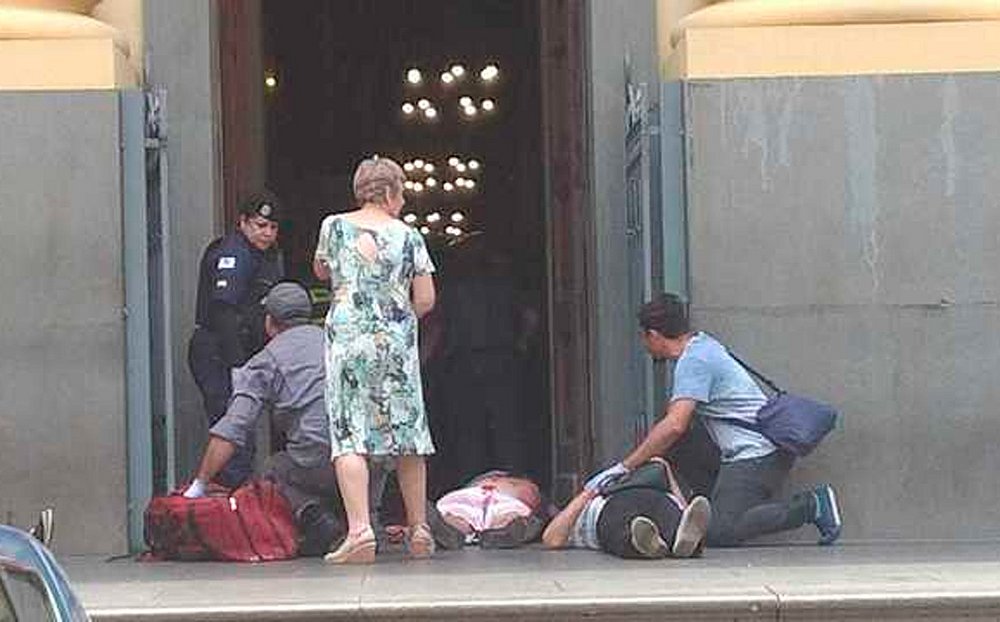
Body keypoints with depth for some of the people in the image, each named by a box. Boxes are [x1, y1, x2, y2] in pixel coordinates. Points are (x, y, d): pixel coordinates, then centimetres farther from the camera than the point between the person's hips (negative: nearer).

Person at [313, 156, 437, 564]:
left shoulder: (334, 226, 4)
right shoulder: (408, 236, 2)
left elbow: (321, 271, 22)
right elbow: (425, 300, 1)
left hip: (346, 338, -1)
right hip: (397, 343, 1)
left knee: (349, 435, -6)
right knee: (408, 434, 10)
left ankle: (360, 531, -19)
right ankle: (419, 531, 16)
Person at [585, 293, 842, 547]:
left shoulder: (693, 361, -16)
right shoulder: (703, 344, 15)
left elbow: (674, 426, -26)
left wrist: (623, 467, -22)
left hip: (755, 457, -10)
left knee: (720, 533, -14)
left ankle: (812, 506, -10)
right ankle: (811, 502, 5)